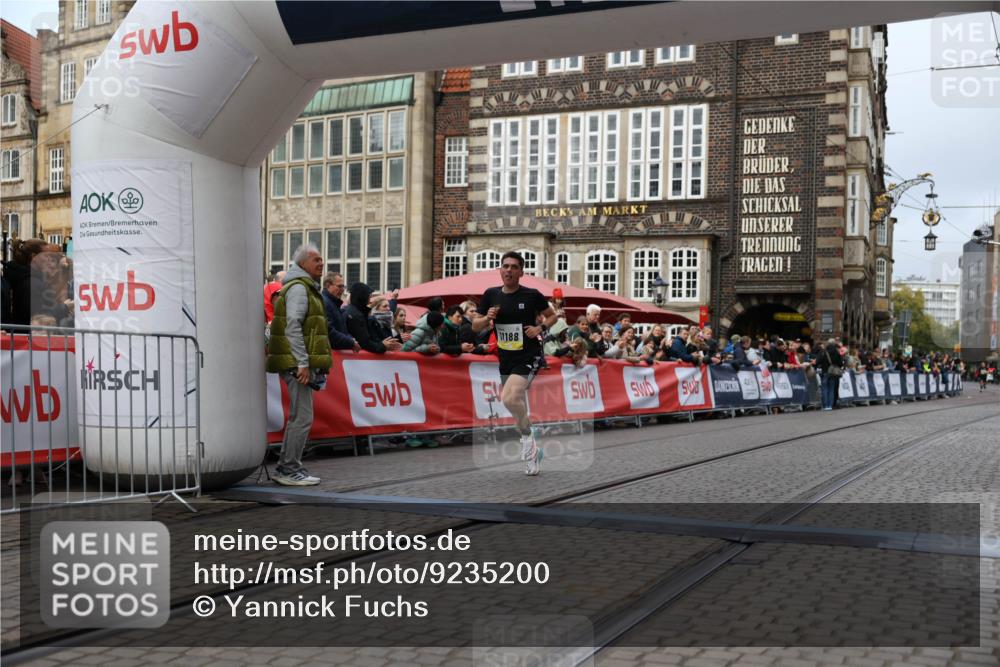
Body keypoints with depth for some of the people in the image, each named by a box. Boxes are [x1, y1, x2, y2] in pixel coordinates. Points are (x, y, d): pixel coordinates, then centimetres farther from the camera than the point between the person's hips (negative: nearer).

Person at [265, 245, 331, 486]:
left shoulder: (307, 288, 23)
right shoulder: (298, 287, -10)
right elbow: (292, 326, -19)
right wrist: (303, 363, -23)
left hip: (300, 364, 11)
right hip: (297, 363, -11)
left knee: (298, 417, 14)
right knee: (302, 417, -10)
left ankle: (286, 468, 21)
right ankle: (290, 469, -5)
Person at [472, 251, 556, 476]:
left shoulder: (532, 295, -8)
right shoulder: (491, 295, 2)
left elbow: (552, 315, 7)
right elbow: (475, 326, 7)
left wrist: (540, 328, -11)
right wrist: (487, 318, -13)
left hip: (529, 357, -5)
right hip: (505, 359, 5)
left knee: (509, 398, -27)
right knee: (519, 409, 13)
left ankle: (527, 436, -3)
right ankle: (533, 451, 32)